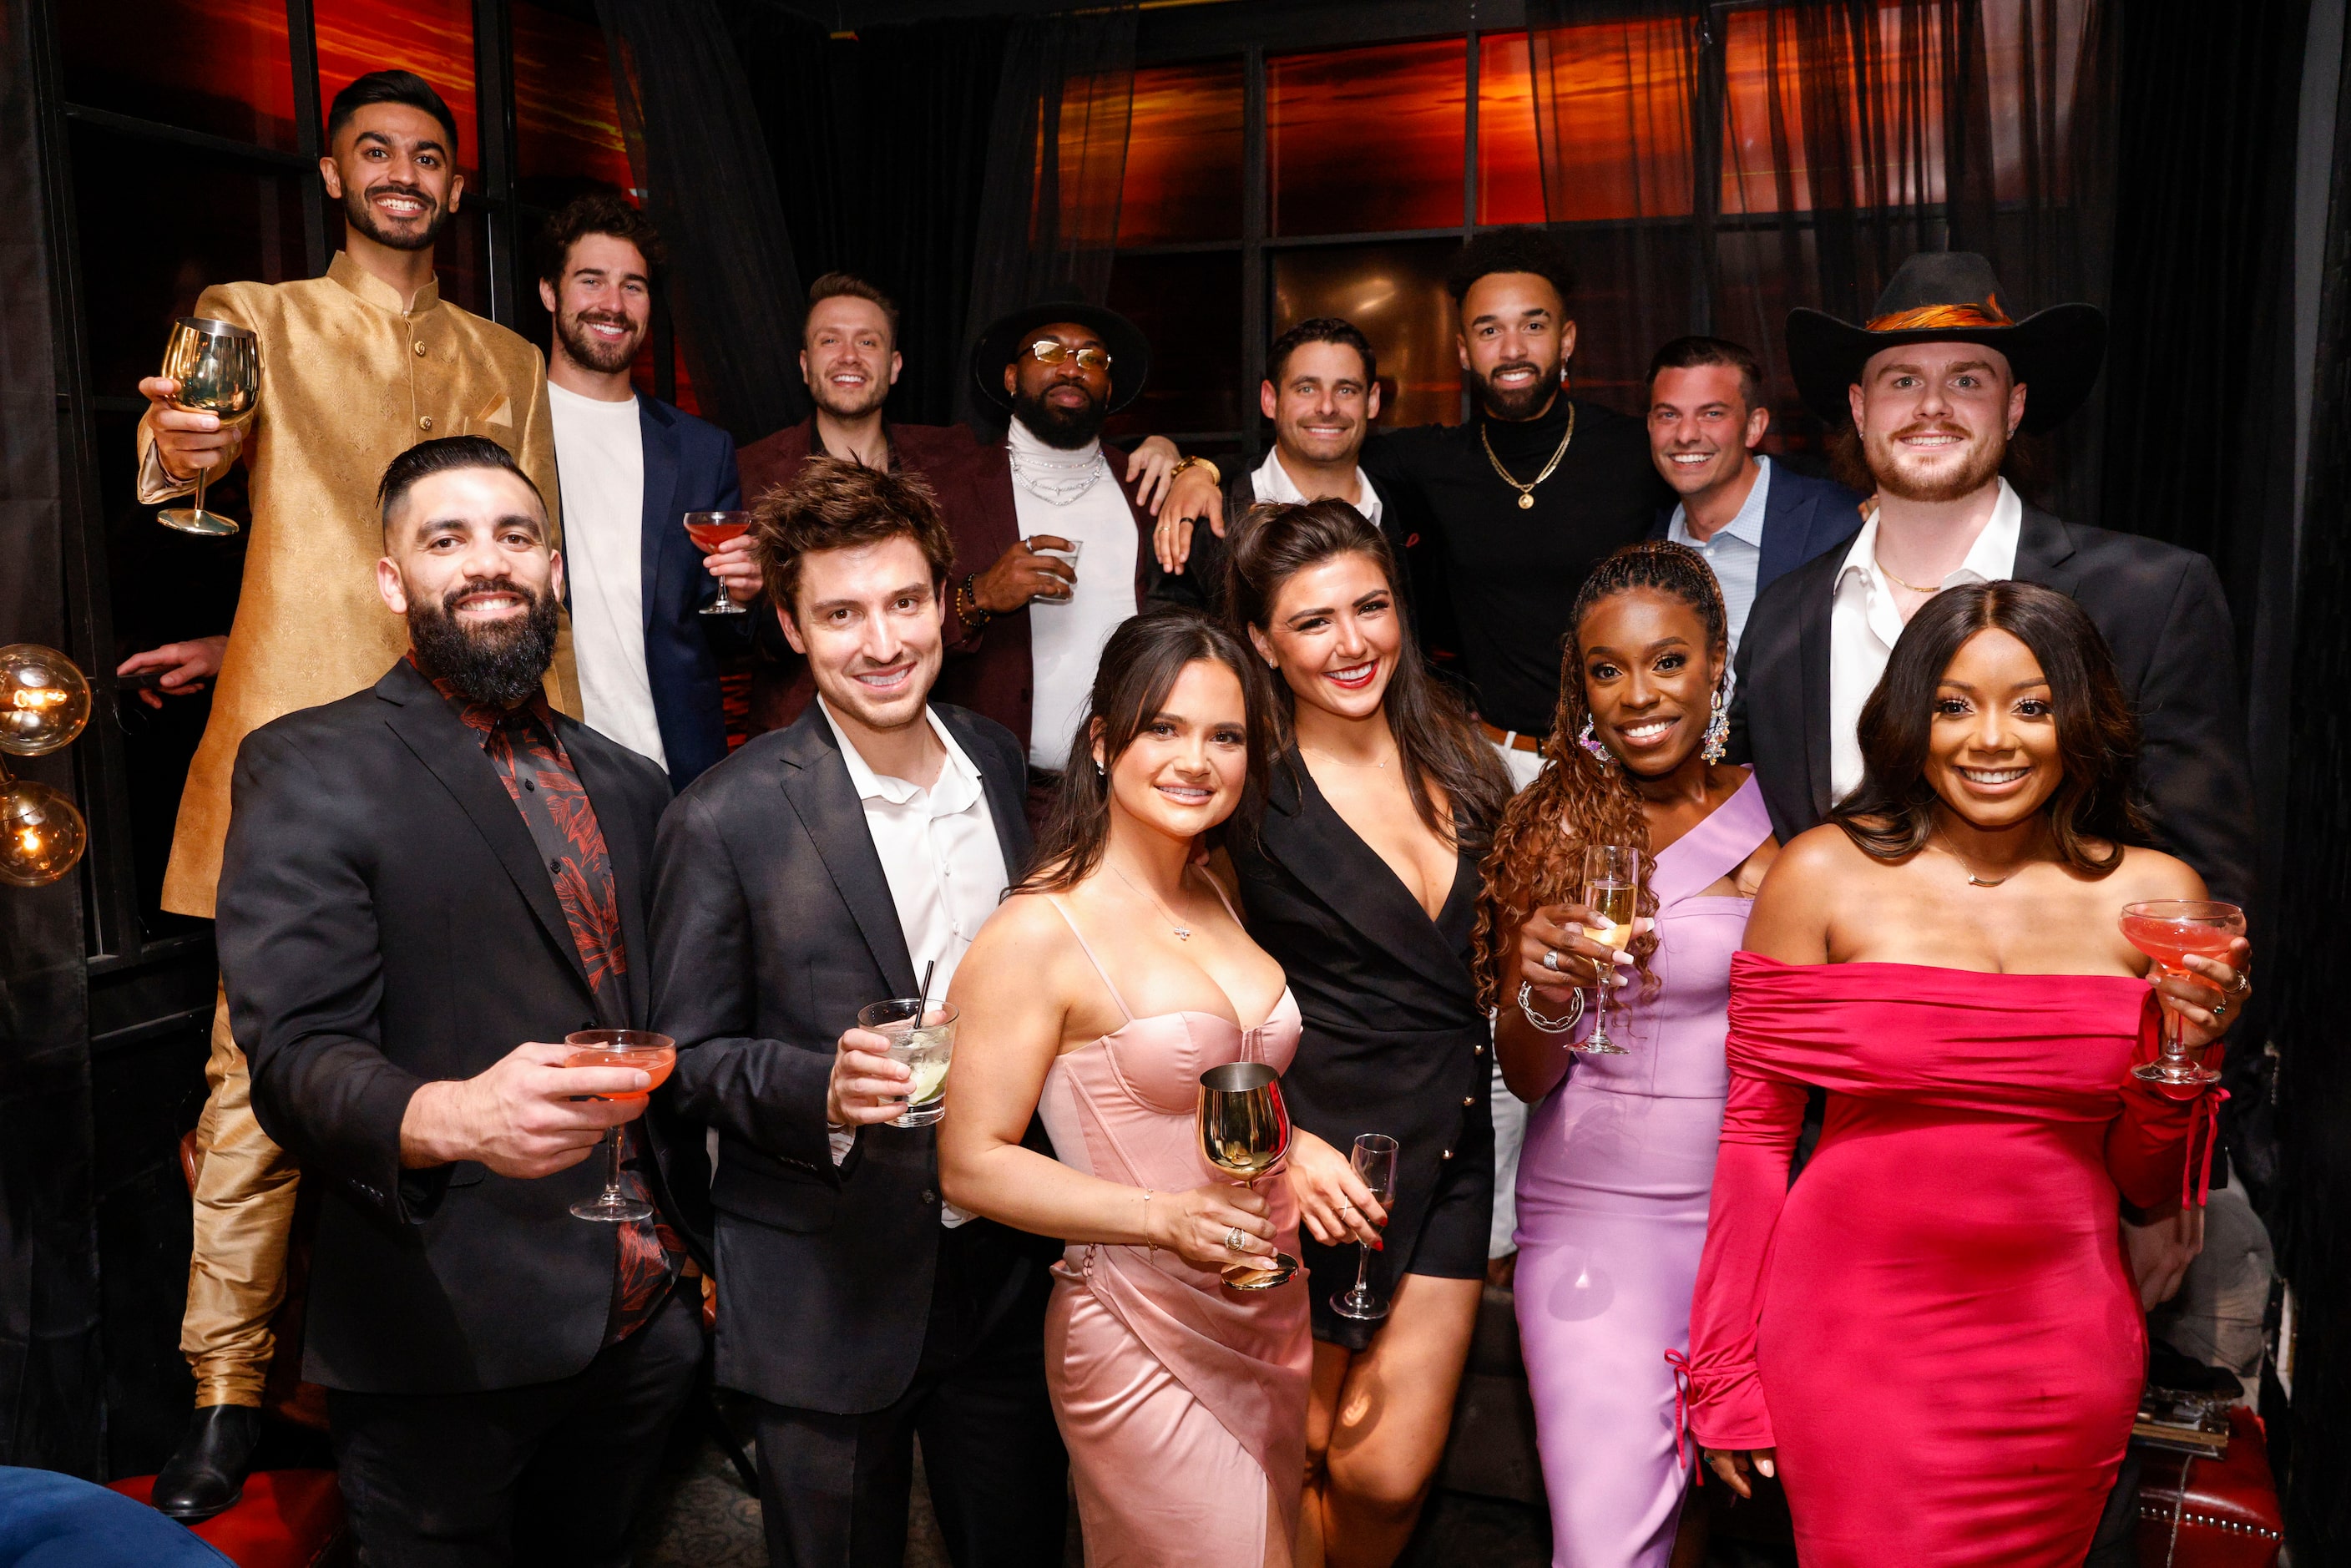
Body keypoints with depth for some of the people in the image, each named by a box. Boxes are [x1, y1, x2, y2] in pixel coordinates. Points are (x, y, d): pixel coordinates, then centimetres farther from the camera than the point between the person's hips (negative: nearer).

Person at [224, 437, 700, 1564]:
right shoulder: (309, 771, -7)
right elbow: (296, 1052, -17)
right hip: (448, 1342, -5)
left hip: (647, 1322, 6)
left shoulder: (627, 784, 11)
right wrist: (449, 1118, -36)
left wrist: (694, 1250, 12)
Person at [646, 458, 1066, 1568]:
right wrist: (819, 1091, -27)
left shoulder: (997, 764, 0)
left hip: (1007, 1268, 5)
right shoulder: (727, 820, -16)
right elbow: (686, 1053, -8)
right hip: (826, 1296, -4)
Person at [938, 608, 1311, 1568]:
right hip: (1141, 1338, -7)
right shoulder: (1040, 931, -17)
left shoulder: (1221, 896, 6)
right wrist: (1167, 1218, -26)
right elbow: (972, 1164, -17)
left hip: (1275, 1322, 8)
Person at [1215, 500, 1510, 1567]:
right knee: (1299, 1456, 12)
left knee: (1391, 1475, 4)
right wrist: (1282, 1143, -21)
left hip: (1450, 1153, 4)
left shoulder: (1453, 756, 5)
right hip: (1311, 1162, -4)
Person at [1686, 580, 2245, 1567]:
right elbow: (1756, 1132, -2)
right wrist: (1724, 1374, -2)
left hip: (2060, 1360, 3)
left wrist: (2184, 1053, -10)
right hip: (1854, 1334, -2)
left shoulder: (2154, 896, 2)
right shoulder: (1824, 877, -5)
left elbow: (2148, 1186, 9)